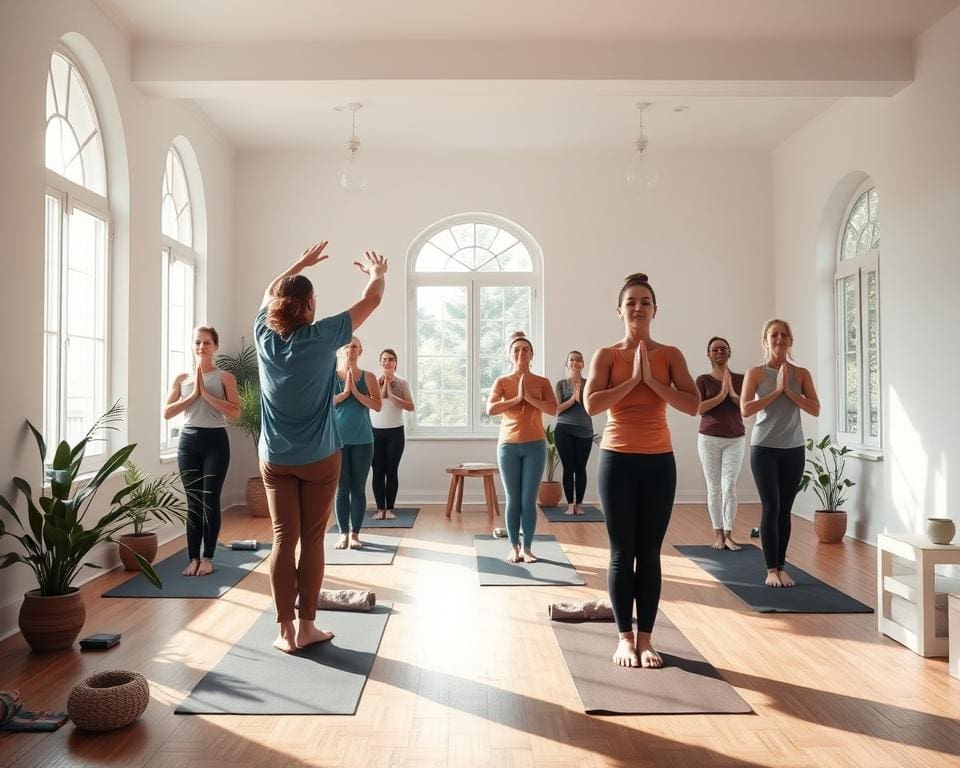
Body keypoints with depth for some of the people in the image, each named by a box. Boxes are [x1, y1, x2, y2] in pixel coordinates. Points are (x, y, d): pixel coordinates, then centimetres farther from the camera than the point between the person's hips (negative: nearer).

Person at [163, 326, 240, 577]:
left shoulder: (224, 377, 1)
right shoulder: (182, 379, 9)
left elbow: (235, 412, -11)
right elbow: (167, 413, 2)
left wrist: (206, 393, -15)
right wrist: (193, 394, -8)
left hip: (215, 441, -2)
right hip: (188, 441, 3)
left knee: (210, 500, -1)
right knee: (193, 501, 5)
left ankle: (207, 557, 10)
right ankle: (193, 557, 12)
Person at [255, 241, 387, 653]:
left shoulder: (264, 336, -2)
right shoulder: (321, 337, -13)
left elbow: (270, 291, 20)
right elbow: (372, 298, -3)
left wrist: (301, 263, 30)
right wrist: (377, 271, 18)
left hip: (274, 459, 4)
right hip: (319, 459, -3)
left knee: (283, 539, 6)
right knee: (312, 540, 6)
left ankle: (285, 630, 10)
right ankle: (306, 626, 14)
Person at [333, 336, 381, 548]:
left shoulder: (368, 377, 5)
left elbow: (377, 405, -5)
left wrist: (356, 392, -13)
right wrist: (345, 393, -14)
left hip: (362, 440, 1)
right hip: (338, 439, 0)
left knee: (358, 488, 4)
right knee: (342, 488, 2)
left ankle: (355, 533, 11)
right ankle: (343, 533, 10)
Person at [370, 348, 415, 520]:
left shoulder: (402, 384, 3)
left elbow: (410, 407, -7)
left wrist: (391, 395, -11)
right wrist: (382, 390, -11)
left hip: (395, 432, 0)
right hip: (375, 432, 0)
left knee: (392, 471, 1)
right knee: (378, 471, 1)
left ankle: (390, 509, 7)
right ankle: (380, 508, 8)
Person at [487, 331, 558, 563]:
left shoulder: (542, 383, 4)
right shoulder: (502, 382, 3)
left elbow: (553, 409, -10)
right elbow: (490, 409, -11)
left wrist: (529, 397, -16)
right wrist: (517, 398, -15)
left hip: (535, 446, 0)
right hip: (508, 446, 0)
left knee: (529, 500, 0)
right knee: (513, 499, 4)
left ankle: (528, 548, 10)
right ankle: (514, 548, 12)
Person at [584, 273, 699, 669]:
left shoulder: (670, 355, 4)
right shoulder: (606, 355, 0)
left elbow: (693, 404, -7)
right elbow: (591, 404, -14)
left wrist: (652, 380, -13)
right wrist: (632, 379, -14)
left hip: (659, 461, 2)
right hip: (618, 460, -1)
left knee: (650, 553, 6)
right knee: (622, 553, 4)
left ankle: (645, 638, 17)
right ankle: (625, 637, 16)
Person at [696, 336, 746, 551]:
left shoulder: (740, 379, 6)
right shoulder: (703, 380, 1)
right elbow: (697, 408, -11)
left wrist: (733, 394, -16)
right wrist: (721, 395, -17)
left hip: (735, 440, 1)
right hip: (709, 439, -1)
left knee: (729, 487, -5)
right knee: (713, 487, 2)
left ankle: (728, 535, 0)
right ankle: (718, 533, 8)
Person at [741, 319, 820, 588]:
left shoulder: (802, 374, 5)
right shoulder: (755, 373, -2)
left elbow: (815, 409, -3)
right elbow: (745, 409, -12)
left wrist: (789, 391, -13)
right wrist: (777, 390, -14)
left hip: (794, 450, 3)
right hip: (764, 448, -2)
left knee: (785, 510, 7)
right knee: (770, 507, -5)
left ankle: (782, 568, 15)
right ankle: (771, 570, 2)